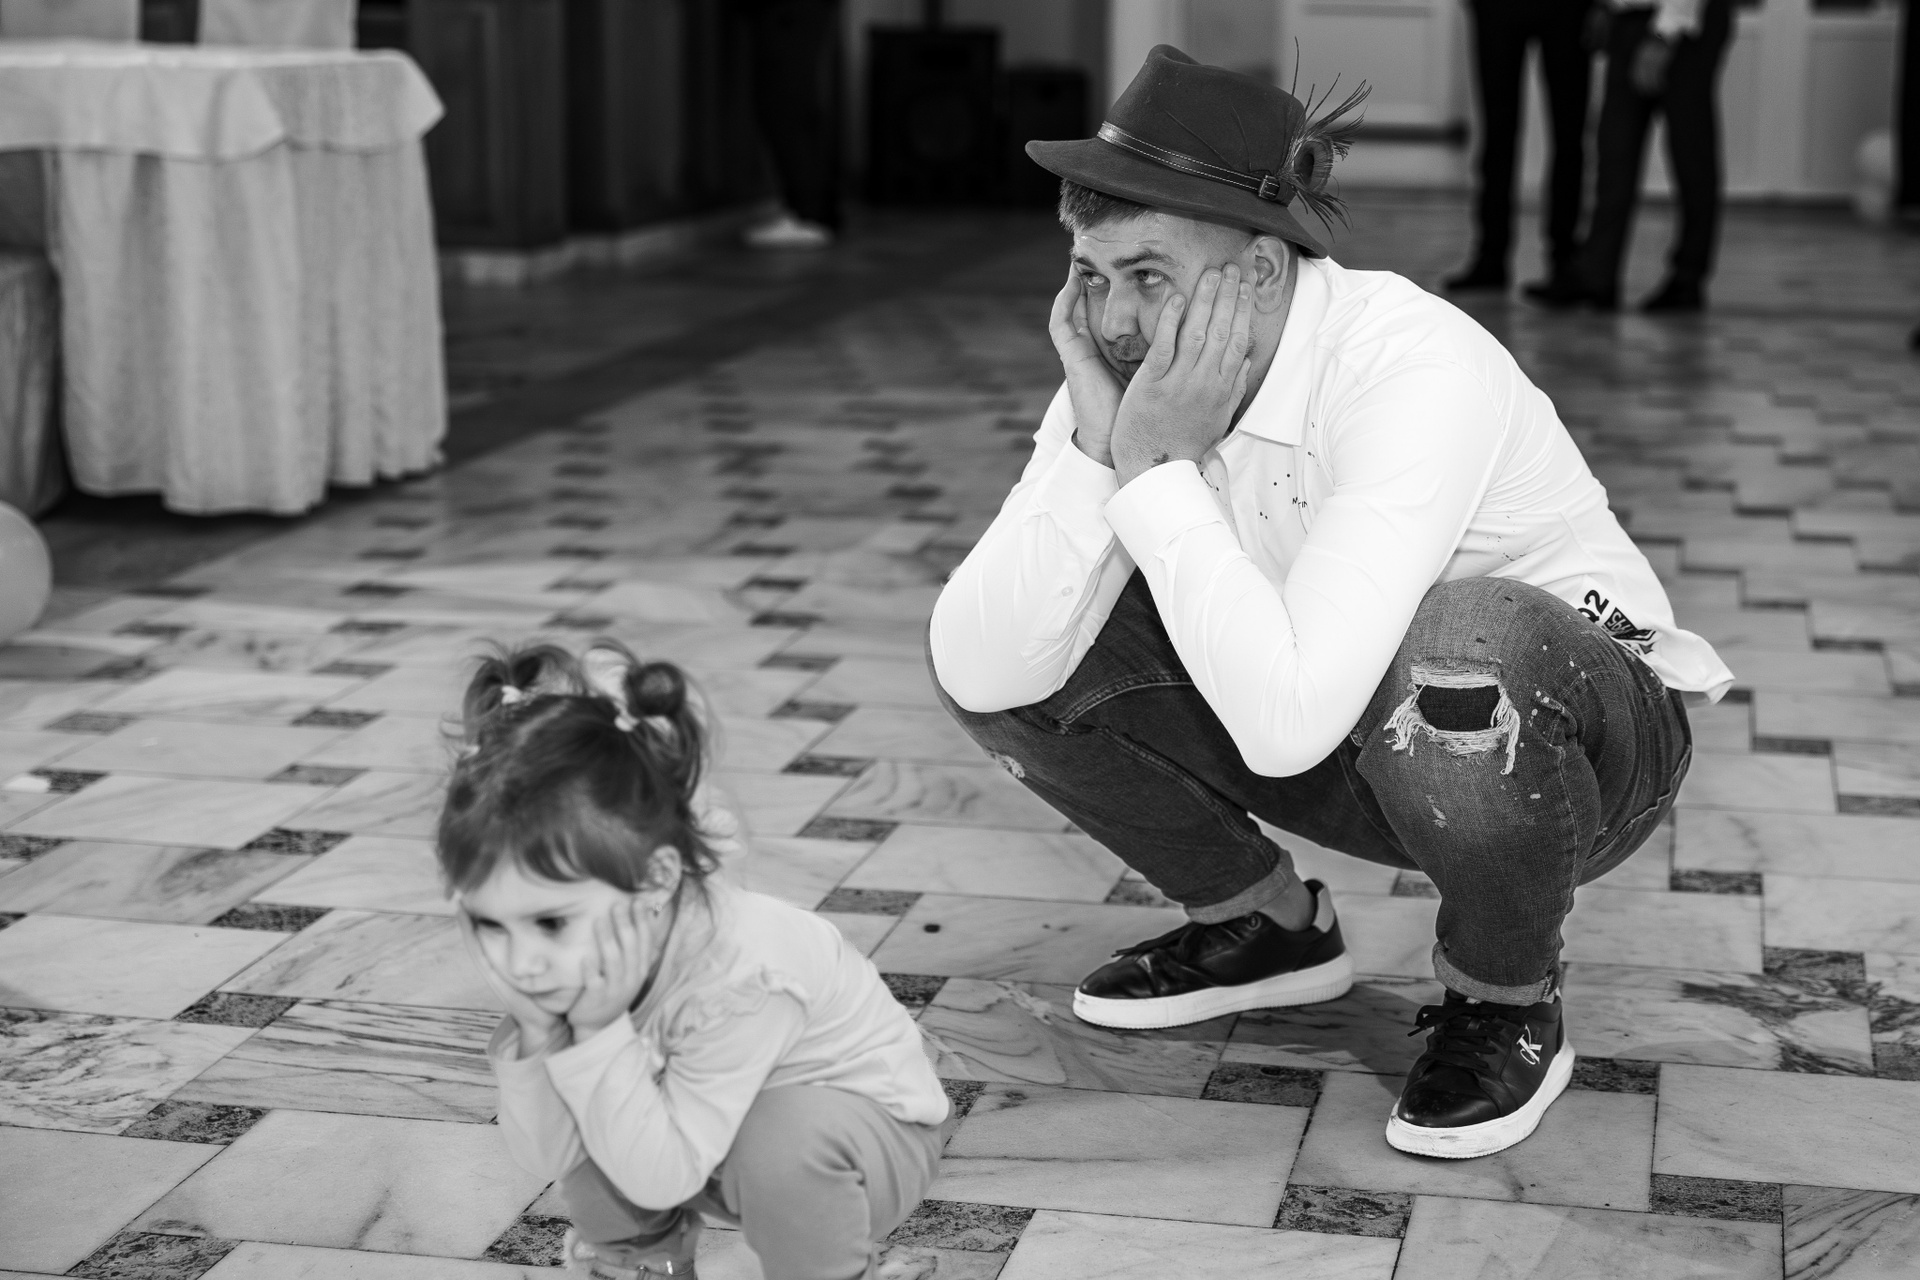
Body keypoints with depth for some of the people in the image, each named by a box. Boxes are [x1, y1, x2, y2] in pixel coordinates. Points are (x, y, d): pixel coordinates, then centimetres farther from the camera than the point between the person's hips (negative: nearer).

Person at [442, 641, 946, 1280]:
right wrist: (536, 1034, -30)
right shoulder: (579, 954, -18)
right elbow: (546, 1159, -14)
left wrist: (599, 1032, -40)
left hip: (870, 1129, -6)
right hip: (704, 1122, 7)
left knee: (784, 1141, -36)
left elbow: (660, 1178, -34)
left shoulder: (739, 979, -39)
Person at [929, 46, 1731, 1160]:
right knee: (995, 641, -8)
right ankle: (1267, 924, 13)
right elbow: (983, 678, -21)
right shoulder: (1139, 368, -13)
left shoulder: (1414, 369, -32)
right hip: (1357, 745, 6)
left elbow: (1287, 722, -43)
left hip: (1587, 737, -6)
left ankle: (1509, 1000, -10)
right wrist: (1097, 445, -31)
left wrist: (1159, 469, -36)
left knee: (1457, 653, -42)